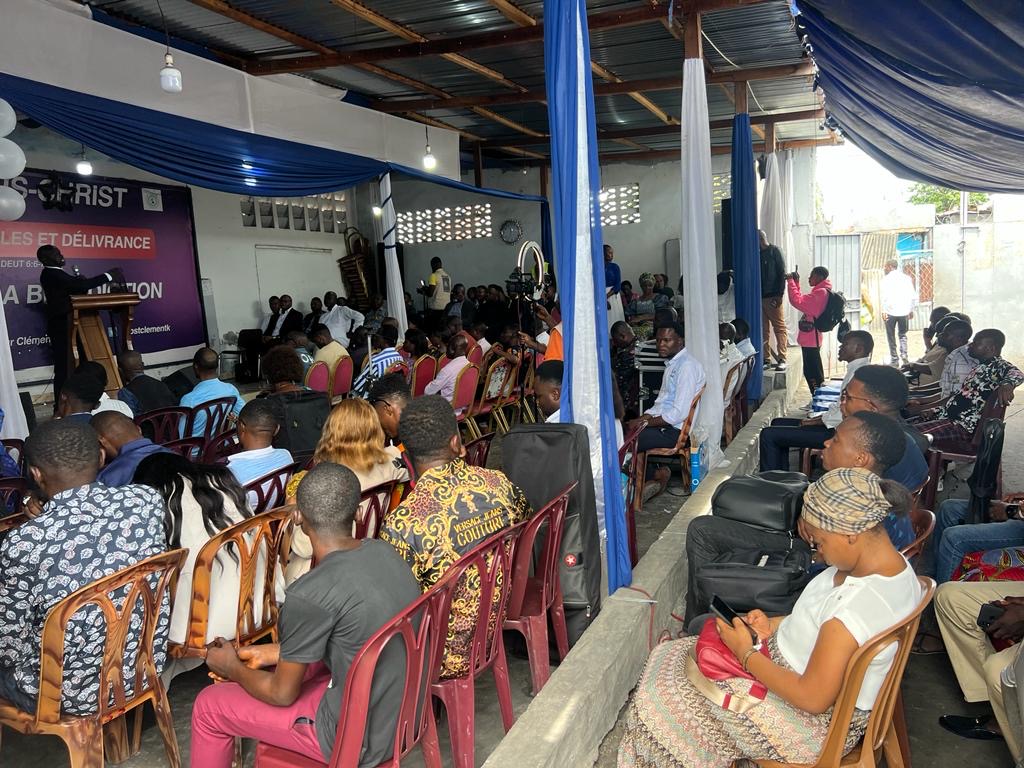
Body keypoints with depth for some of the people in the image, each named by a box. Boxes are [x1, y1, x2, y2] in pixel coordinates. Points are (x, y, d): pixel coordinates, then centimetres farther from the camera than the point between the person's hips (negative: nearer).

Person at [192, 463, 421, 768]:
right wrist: (269, 652, 14)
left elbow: (282, 694, -12)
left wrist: (232, 668, 7)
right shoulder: (383, 552, -6)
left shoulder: (311, 594, -28)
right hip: (404, 711, 7)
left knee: (209, 705, 10)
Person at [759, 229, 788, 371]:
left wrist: (779, 294, -13)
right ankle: (766, 359, 10)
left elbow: (782, 273, -5)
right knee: (763, 330, 6)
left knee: (779, 328, -4)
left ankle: (782, 359, -5)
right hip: (760, 297, 6)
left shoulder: (774, 251, 0)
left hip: (773, 297, -6)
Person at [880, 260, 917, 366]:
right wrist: (911, 310, 16)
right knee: (903, 334, 17)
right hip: (904, 311, 4)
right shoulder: (906, 277, 8)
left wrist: (883, 310, -12)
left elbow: (885, 296, -14)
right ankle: (904, 354, -3)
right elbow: (913, 295, 8)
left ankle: (894, 359, 8)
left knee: (891, 336, 7)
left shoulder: (886, 278, -4)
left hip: (890, 311, -4)